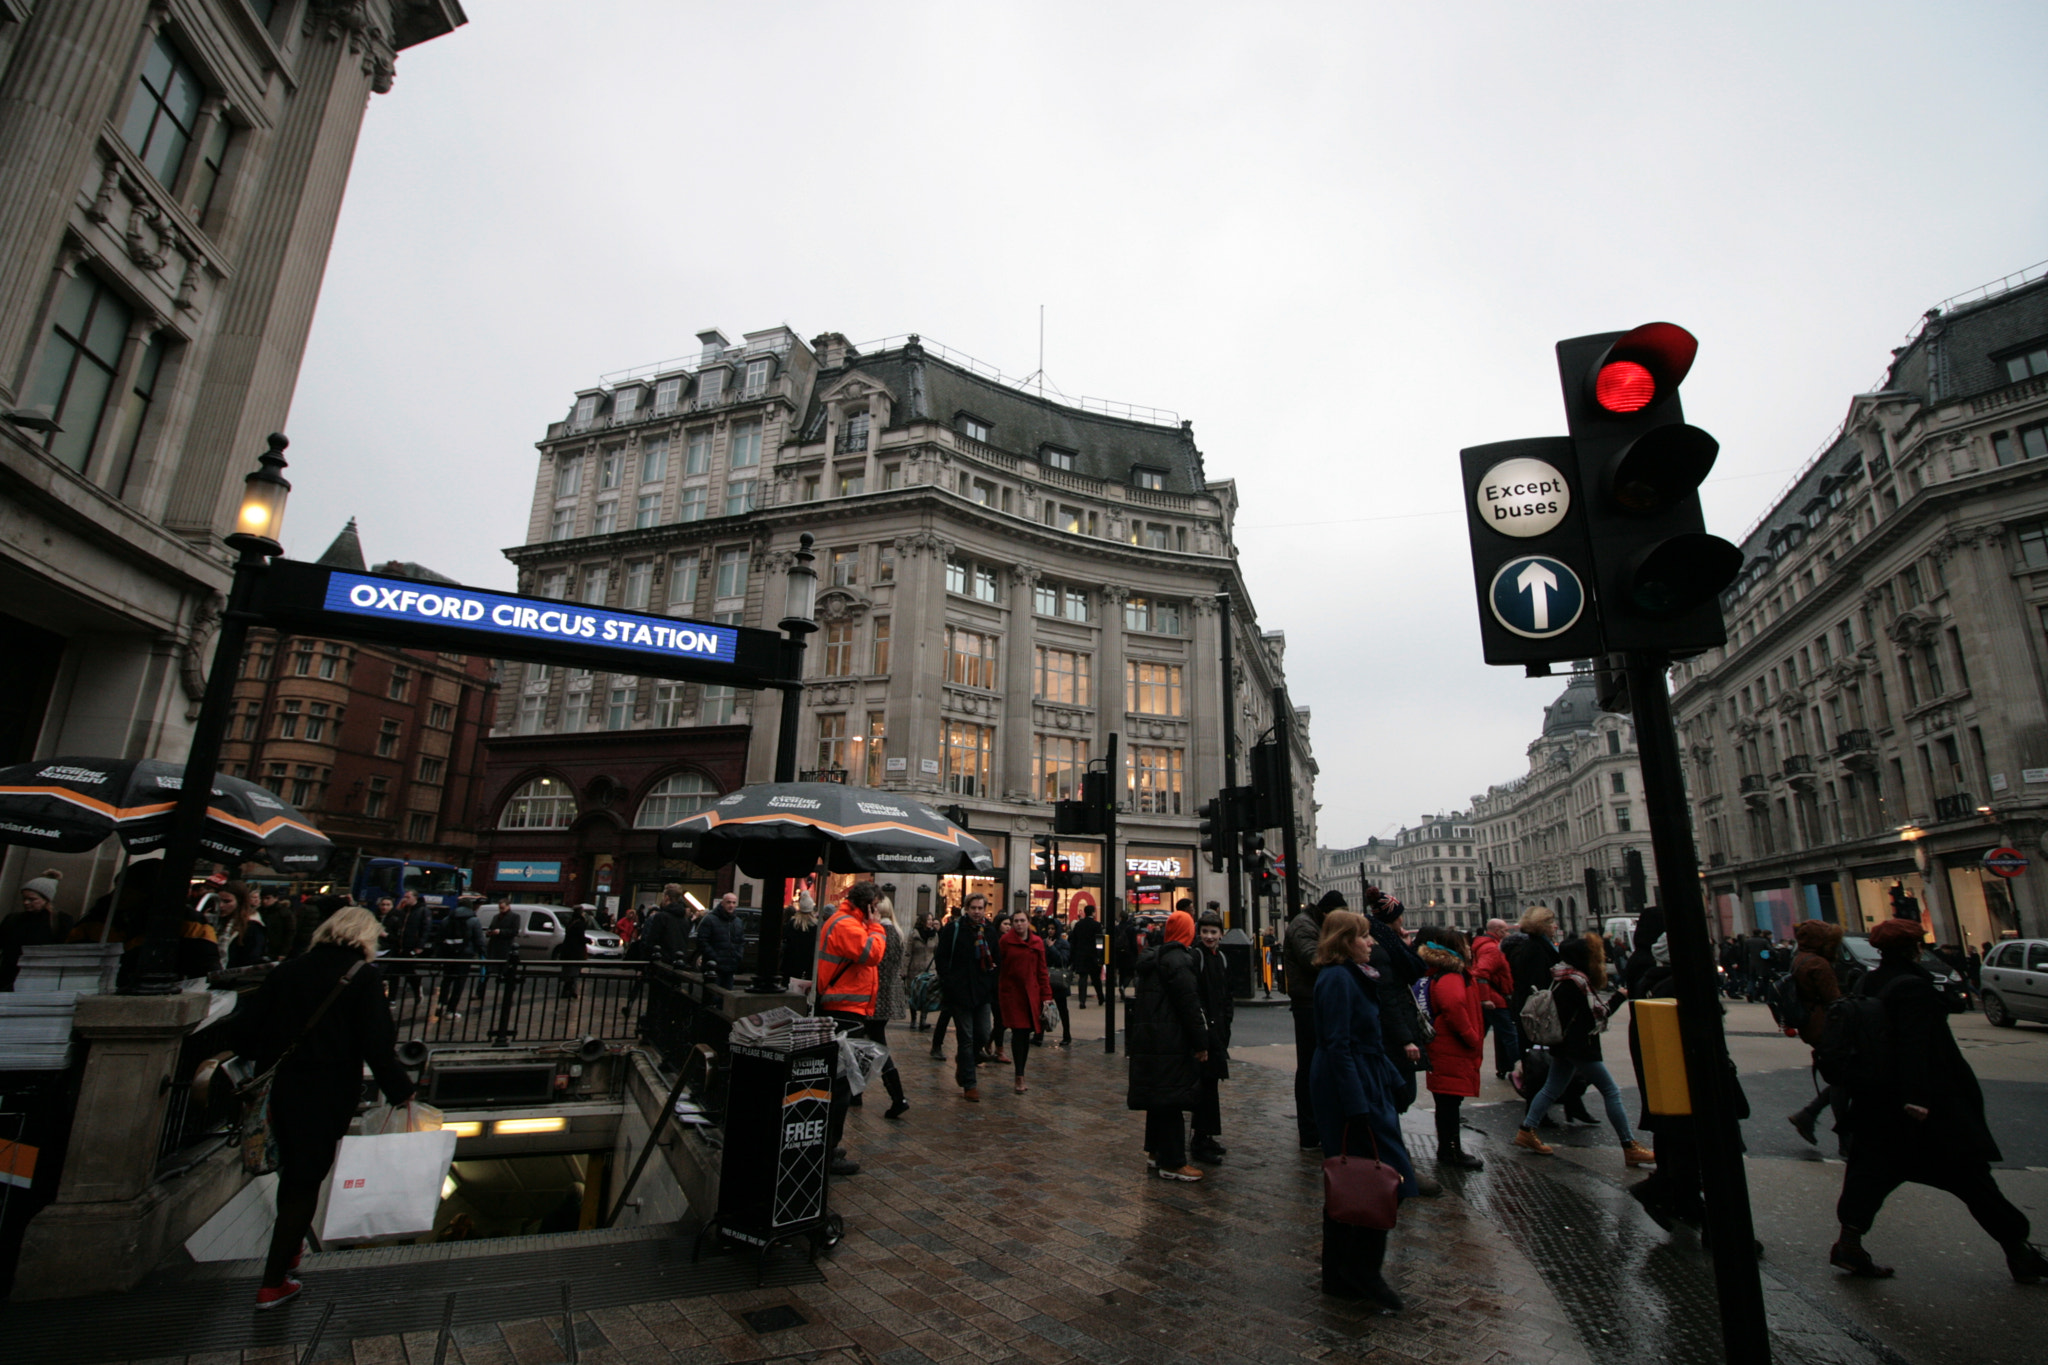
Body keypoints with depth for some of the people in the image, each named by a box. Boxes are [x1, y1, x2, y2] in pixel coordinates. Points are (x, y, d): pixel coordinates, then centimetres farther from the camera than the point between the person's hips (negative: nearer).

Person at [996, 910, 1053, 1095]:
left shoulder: (1038, 943, 6)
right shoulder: (1004, 941, -3)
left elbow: (1042, 970, 8)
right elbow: (999, 969, -1)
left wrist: (1046, 996, 4)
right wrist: (997, 995, -4)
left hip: (1031, 993, 3)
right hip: (1011, 993, -3)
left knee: (1027, 1033, 7)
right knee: (1019, 1032, -9)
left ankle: (1021, 1075, 19)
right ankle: (1019, 1078, -3)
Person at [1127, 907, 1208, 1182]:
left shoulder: (1152, 957, 13)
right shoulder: (1179, 959, -16)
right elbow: (1190, 1005, -18)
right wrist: (1201, 1043, -11)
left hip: (1148, 1039, 9)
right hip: (1171, 1043, -9)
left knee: (1158, 1097, 18)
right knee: (1172, 1099, -2)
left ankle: (1156, 1152, 29)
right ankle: (1172, 1163, 5)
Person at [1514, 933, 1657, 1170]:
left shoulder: (1562, 977, 10)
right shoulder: (1577, 980, -17)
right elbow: (1597, 1013, -15)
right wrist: (1617, 997, -7)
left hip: (1563, 1044, 9)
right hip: (1580, 1045, -9)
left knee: (1552, 1088, 12)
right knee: (1611, 1091, 0)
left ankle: (1526, 1132, 11)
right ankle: (1630, 1148, 5)